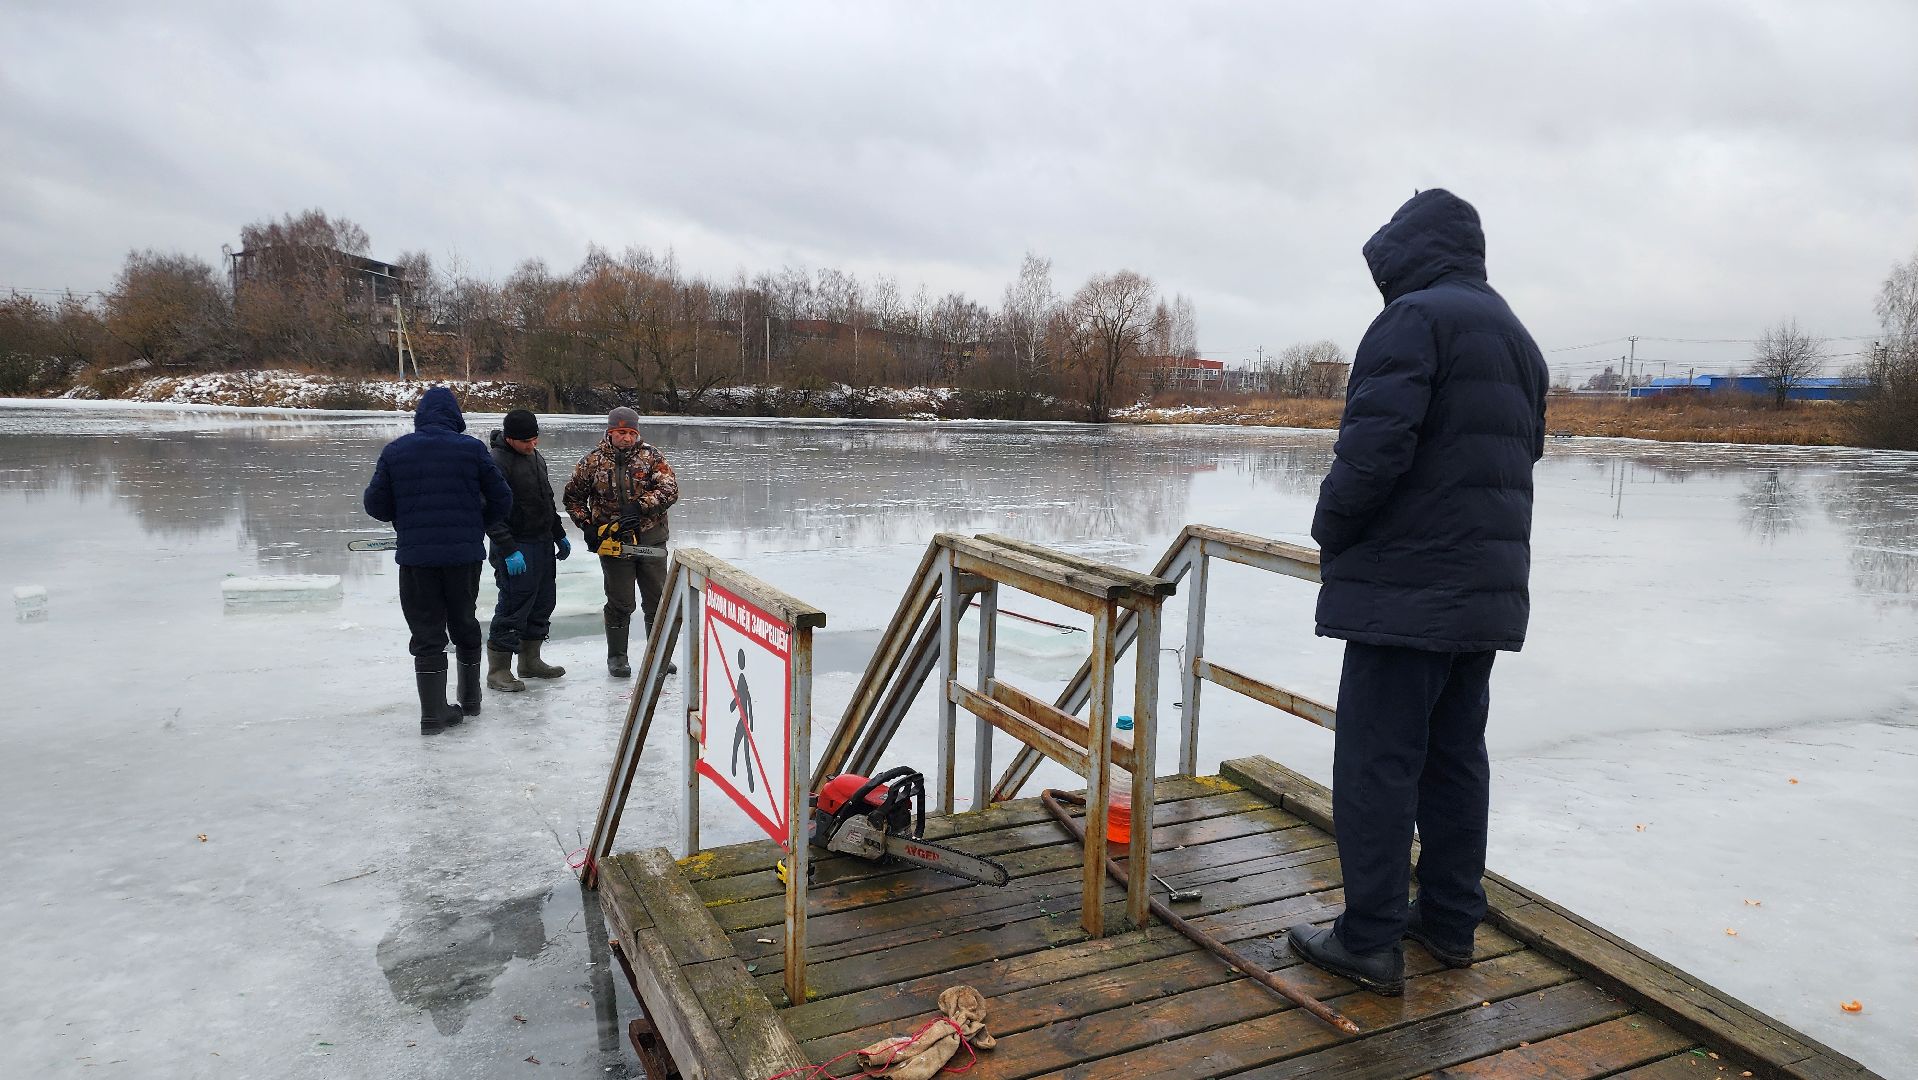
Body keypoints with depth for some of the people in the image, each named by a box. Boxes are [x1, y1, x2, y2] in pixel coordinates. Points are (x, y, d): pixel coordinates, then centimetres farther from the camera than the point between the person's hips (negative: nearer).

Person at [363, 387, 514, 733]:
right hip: (464, 553, 0)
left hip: (415, 555, 0)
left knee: (426, 632, 7)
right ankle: (470, 699, 29)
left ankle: (434, 711, 4)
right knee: (464, 624, 18)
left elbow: (375, 503, 3)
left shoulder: (395, 450, 0)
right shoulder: (472, 448, -3)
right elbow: (501, 500, -1)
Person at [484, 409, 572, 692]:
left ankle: (530, 661, 26)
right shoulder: (497, 463, -17)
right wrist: (509, 551, -24)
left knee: (542, 604, 14)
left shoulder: (535, 456, 12)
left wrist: (559, 535, 24)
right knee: (513, 607, -7)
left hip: (543, 543, 9)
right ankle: (497, 671, 3)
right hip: (516, 549, -9)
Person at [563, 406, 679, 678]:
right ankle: (617, 656, 19)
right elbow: (573, 497, 10)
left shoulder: (651, 456, -2)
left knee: (658, 602, 8)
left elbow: (670, 490, -13)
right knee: (619, 603, 5)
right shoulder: (593, 461, 0)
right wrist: (587, 526, -2)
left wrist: (639, 506, -24)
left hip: (650, 540, 1)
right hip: (613, 542, -1)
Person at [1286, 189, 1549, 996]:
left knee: (1375, 760, -3)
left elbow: (1375, 443, -21)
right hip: (1487, 587, 9)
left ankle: (1370, 940, 3)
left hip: (1407, 582, -9)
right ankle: (1451, 921, 23)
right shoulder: (1518, 339, 20)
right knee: (1456, 753, 15)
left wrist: (1330, 531, -7)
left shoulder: (1416, 317, -11)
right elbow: (1525, 453, 22)